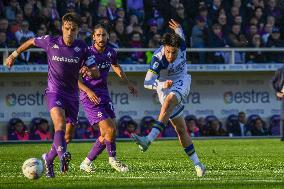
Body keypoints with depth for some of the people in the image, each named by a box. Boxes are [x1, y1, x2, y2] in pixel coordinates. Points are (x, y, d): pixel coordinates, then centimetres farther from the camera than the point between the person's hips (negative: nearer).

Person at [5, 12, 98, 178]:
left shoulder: (83, 48, -3)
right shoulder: (50, 42, -5)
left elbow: (96, 73, -6)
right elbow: (31, 42, 15)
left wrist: (89, 71, -29)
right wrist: (14, 55, 20)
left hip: (72, 95, 3)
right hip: (54, 92, -3)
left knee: (66, 135, 7)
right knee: (60, 122, -31)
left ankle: (48, 159, 32)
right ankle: (63, 156, -52)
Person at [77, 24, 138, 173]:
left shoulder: (111, 53, 3)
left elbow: (116, 67, 27)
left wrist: (128, 83, 30)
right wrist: (88, 91, -25)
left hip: (104, 94, 7)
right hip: (90, 96, -7)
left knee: (105, 134, 4)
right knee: (110, 129, -14)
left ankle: (87, 163, 16)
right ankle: (112, 159, 6)